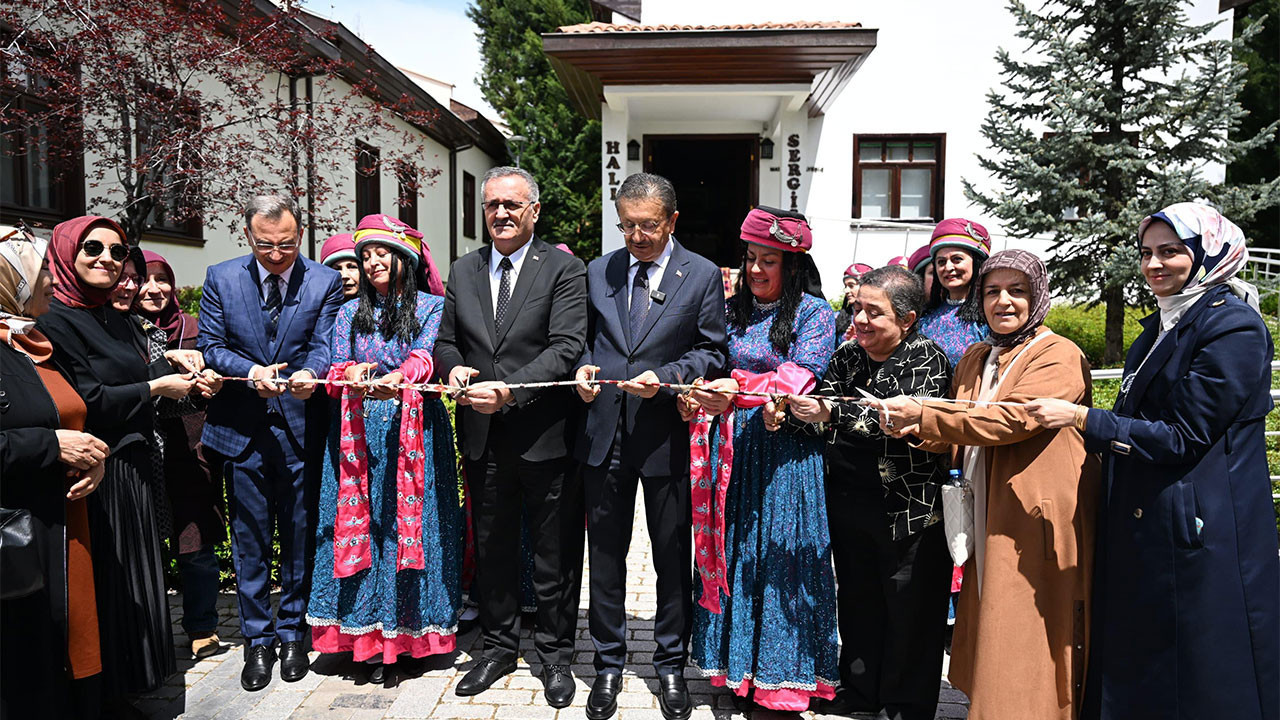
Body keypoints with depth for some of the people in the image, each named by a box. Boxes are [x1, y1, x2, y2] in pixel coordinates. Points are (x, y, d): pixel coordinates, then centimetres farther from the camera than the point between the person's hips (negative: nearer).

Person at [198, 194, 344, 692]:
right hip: (243, 429, 1)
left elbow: (324, 346, -7)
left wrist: (308, 374, -30)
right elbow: (210, 347, 0)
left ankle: (293, 634, 27)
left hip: (302, 427, -1)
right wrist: (252, 372, -18)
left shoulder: (325, 282, -2)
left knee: (300, 538, 10)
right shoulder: (221, 278, 2)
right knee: (250, 540, 10)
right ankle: (258, 640, 25)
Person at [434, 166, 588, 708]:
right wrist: (454, 367, -10)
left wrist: (510, 391, -25)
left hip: (545, 436, -4)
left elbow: (566, 347, -15)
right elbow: (446, 340, 14)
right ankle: (499, 647, 36)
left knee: (554, 557, 9)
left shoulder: (564, 269, -6)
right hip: (483, 439, 5)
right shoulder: (463, 271, 11)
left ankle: (555, 653, 28)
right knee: (492, 551, 17)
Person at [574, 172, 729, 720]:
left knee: (674, 557, 10)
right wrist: (584, 368, -7)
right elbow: (586, 339, 14)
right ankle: (608, 664, 28)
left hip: (667, 433, -2)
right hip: (604, 432, 3)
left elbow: (712, 351, -1)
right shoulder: (598, 271, 9)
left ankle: (670, 665, 29)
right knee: (605, 555, 11)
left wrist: (666, 376, -16)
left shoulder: (703, 276, 0)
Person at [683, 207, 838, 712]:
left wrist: (738, 391, -28)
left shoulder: (814, 313, -2)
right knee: (729, 552, 7)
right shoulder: (730, 311, 13)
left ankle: (783, 676, 14)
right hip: (729, 449, 5)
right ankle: (737, 668, 22)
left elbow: (799, 376, -14)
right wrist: (695, 396, -11)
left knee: (778, 555, 0)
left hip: (783, 453, -4)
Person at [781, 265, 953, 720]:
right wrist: (786, 414, -18)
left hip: (909, 508, -5)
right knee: (857, 599, 17)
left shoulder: (928, 361, -9)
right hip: (849, 503, 6)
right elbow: (822, 417, 4)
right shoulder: (847, 356, 8)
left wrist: (832, 412, -33)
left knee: (910, 610, 6)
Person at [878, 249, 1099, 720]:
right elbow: (960, 434, 20)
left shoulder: (1060, 357, -8)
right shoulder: (975, 359, 16)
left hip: (1035, 524, -7)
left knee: (1028, 652, -2)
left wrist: (923, 416, -23)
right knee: (990, 642, 13)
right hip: (988, 525, 7)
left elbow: (1013, 418, -22)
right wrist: (912, 428, -2)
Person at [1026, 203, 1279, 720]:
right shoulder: (1161, 326, 14)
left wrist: (1082, 418, -20)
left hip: (1201, 531, -8)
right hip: (1141, 525, 9)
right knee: (1135, 676, 16)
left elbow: (1184, 437, -18)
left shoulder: (1234, 326, -13)